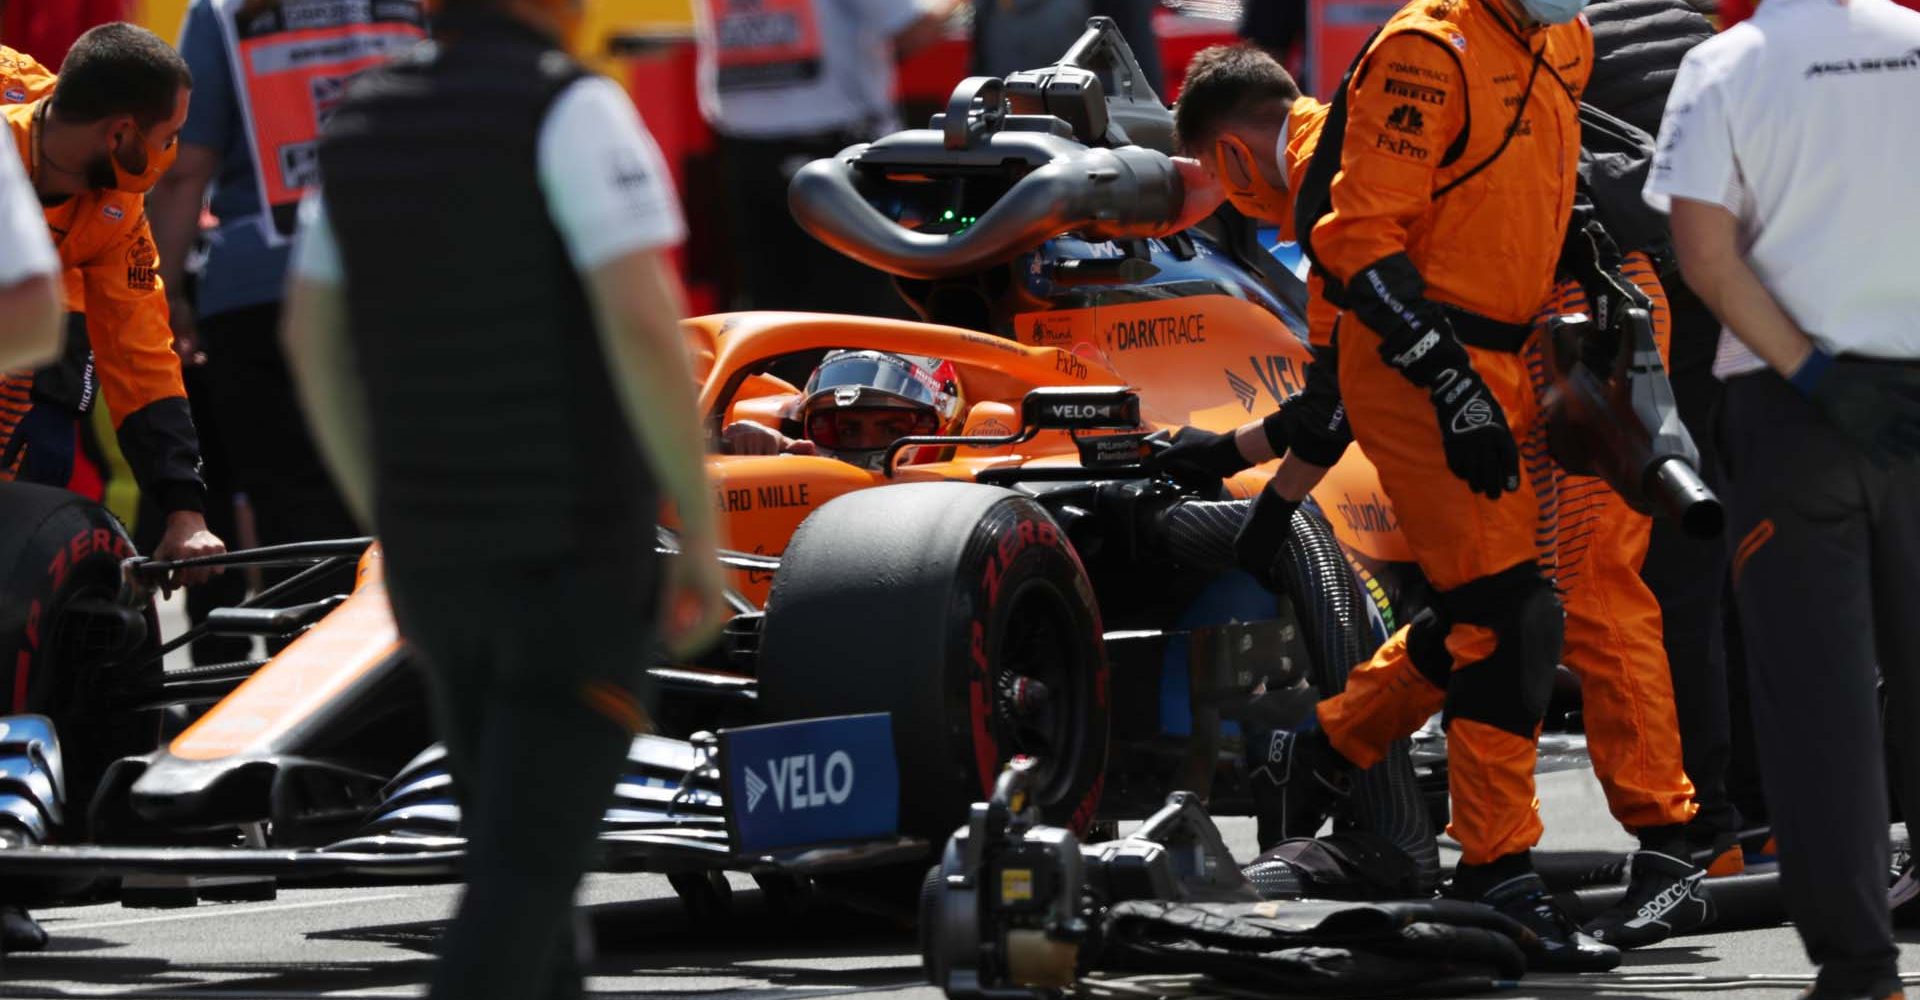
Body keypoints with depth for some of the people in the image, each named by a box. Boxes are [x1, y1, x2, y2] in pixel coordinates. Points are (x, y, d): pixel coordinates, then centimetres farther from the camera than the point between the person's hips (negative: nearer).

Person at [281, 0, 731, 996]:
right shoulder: (570, 108, -14)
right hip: (574, 550, -7)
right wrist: (703, 534, -14)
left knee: (515, 840, 22)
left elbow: (313, 343, 14)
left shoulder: (366, 117, 8)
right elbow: (643, 324, -23)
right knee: (524, 873, -7)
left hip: (433, 543, 7)